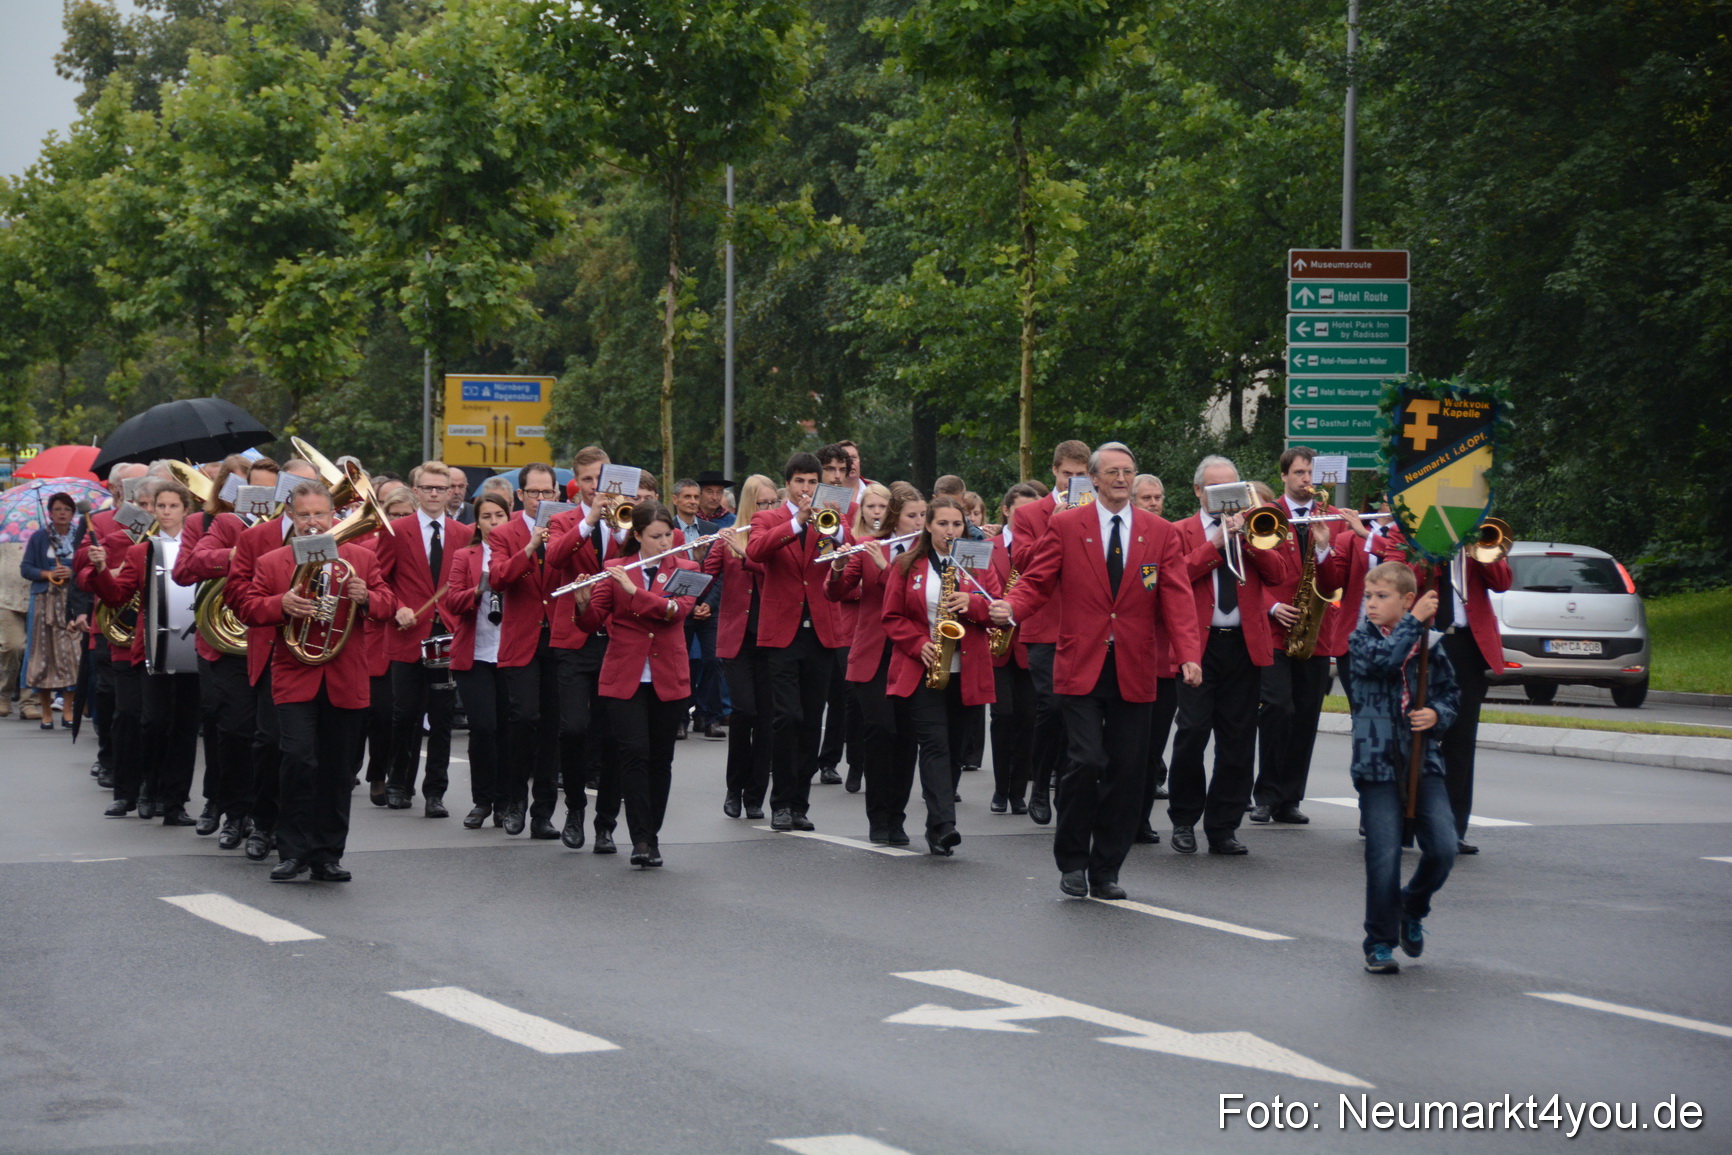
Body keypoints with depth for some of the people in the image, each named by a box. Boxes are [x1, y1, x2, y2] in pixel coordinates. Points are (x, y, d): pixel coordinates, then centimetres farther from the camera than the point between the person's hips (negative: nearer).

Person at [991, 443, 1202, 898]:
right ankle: (1072, 862, 5)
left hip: (1134, 673, 2)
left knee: (1127, 772, 2)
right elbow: (1036, 582, 3)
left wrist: (1189, 655, -12)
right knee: (1086, 761, -13)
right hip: (1081, 668, -2)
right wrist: (1010, 609, -20)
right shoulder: (1065, 526, 5)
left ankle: (1105, 870, 14)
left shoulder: (1160, 533, 9)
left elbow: (1177, 598, 2)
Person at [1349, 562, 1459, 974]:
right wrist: (1415, 621, -13)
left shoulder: (1430, 645, 7)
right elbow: (1383, 660, -20)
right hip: (1376, 763, -2)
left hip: (1423, 761, 2)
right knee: (1384, 856, -5)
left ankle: (1412, 907, 21)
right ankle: (1380, 943, 10)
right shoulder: (1362, 640, 2)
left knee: (1443, 848, -9)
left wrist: (1437, 715, -7)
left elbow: (1450, 694, 14)